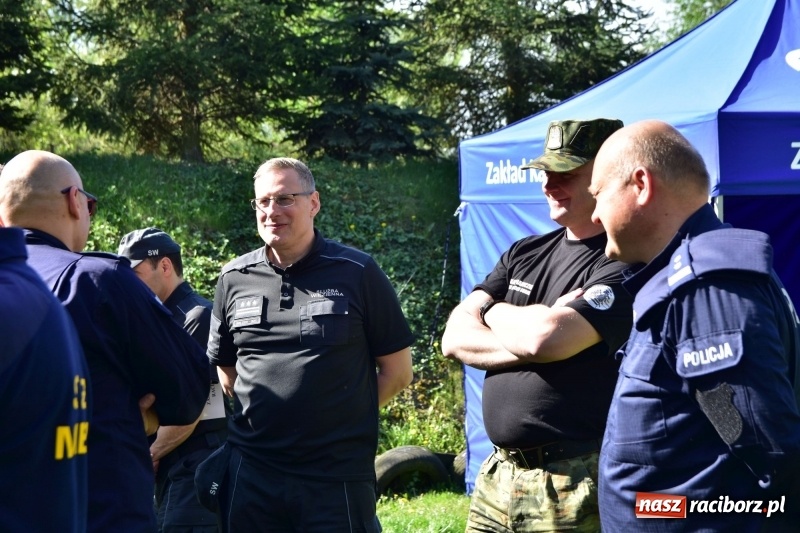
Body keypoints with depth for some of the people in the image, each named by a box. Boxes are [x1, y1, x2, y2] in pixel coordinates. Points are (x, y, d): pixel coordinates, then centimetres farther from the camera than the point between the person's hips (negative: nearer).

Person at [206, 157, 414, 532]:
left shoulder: (357, 273, -1)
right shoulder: (234, 279, 8)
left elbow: (397, 372, 3)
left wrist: (342, 415, 2)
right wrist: (263, 413, 10)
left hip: (338, 476, -3)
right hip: (251, 473, 3)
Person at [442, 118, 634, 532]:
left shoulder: (624, 265, -11)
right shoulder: (524, 254, 12)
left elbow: (546, 337, -24)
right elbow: (455, 339, 3)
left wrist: (494, 312, -3)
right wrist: (532, 346, -14)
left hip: (576, 485, -7)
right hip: (498, 476, 7)